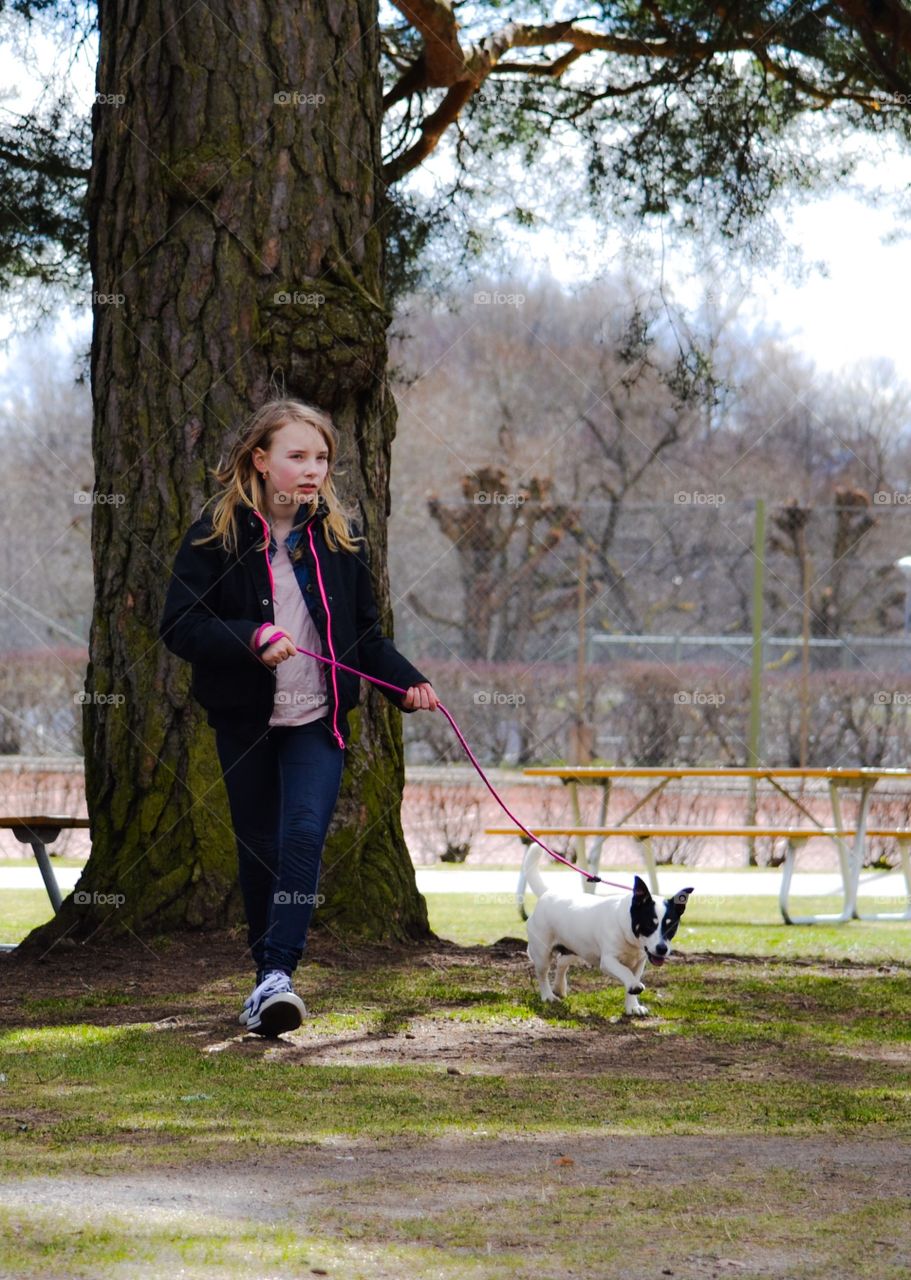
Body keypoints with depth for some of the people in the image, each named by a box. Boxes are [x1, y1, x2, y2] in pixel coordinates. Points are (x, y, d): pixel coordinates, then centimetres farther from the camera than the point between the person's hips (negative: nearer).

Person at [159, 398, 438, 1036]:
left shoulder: (341, 534, 5)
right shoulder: (217, 533, -5)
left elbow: (366, 633, 12)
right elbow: (179, 625, -10)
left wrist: (409, 681, -3)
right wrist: (252, 638, -25)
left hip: (319, 719, 1)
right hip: (245, 719, -1)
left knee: (304, 835, -17)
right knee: (259, 847, 8)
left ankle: (277, 975, -25)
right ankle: (268, 975, 22)